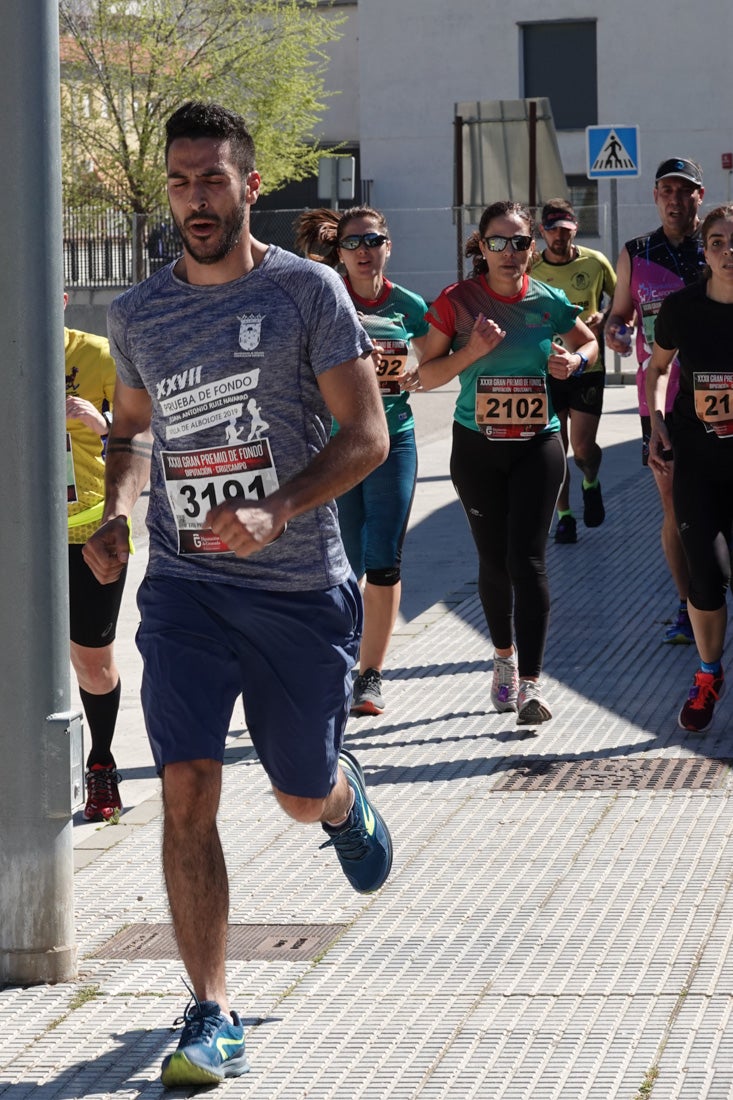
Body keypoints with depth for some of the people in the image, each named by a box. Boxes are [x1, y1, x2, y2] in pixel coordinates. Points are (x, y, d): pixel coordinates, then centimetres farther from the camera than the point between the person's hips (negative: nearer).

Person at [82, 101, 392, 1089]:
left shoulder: (307, 292, -6)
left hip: (299, 586, -2)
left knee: (304, 798, 10)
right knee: (187, 794, -11)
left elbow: (367, 436, -7)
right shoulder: (138, 313, 6)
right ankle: (212, 1018, -4)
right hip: (185, 587, 2)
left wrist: (277, 512, -22)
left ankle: (343, 794, 49)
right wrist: (118, 511, 3)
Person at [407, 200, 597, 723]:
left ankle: (530, 683, -13)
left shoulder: (549, 302, -2)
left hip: (538, 444, -1)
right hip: (478, 445, 1)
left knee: (527, 559, -11)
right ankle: (505, 657, 35)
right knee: (494, 560, 11)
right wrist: (471, 352, -19)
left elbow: (589, 342, 16)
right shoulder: (457, 301, -5)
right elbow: (427, 375, -2)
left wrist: (575, 360, -7)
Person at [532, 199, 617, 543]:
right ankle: (564, 515, 18)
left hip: (587, 369, -1)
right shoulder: (529, 270, -3)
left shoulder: (595, 263, -3)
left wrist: (605, 321, -11)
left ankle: (591, 484, 28)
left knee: (583, 448, -5)